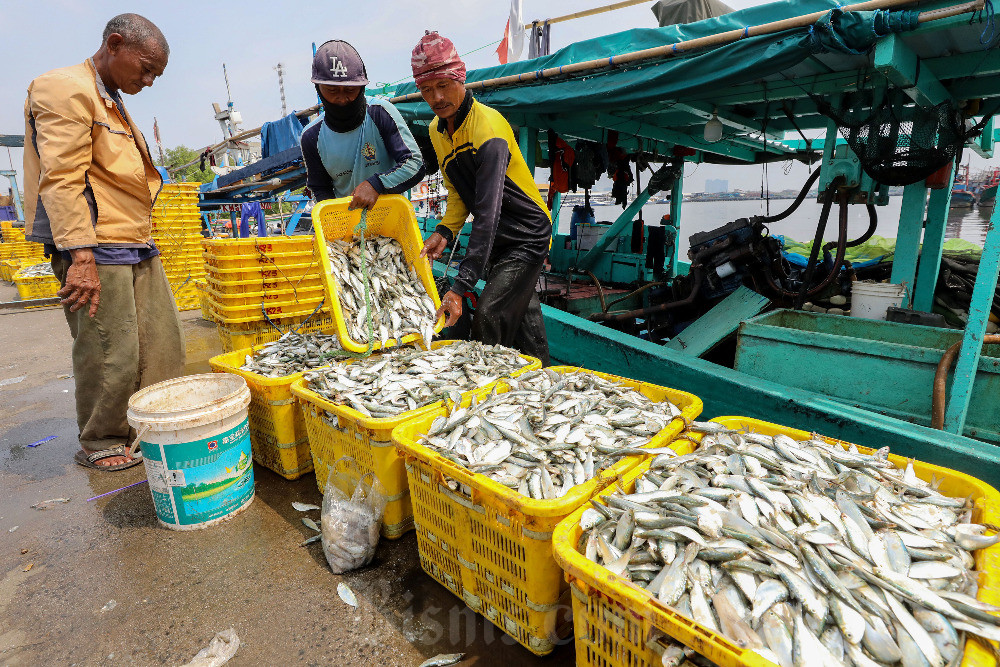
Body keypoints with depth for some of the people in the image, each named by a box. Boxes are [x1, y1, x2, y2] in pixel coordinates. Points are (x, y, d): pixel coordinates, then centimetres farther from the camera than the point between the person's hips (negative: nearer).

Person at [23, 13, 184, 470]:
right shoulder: (66, 89, -6)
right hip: (94, 249, -9)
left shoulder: (113, 102, 24)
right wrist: (81, 256, -23)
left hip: (136, 246, 9)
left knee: (163, 342, 7)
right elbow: (61, 179, -17)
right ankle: (99, 444, 13)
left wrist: (141, 237, 20)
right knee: (110, 355, -4)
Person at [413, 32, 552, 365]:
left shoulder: (488, 128, -24)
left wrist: (461, 286, -36)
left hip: (527, 237, -8)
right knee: (522, 316, 13)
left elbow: (487, 214, -32)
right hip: (497, 239, 8)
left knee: (487, 317, -19)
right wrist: (445, 231, -8)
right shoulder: (437, 130, 3)